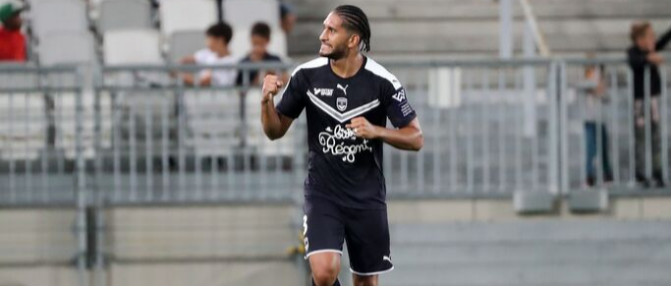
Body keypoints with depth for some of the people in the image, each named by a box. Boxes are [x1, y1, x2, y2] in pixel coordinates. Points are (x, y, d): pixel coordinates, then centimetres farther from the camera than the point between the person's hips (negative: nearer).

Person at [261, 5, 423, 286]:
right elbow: (275, 131, 3)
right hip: (322, 192, 0)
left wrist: (376, 131, -24)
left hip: (367, 196, 0)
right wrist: (267, 101, -17)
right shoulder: (307, 75, -6)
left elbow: (416, 138, -6)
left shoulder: (381, 81, -11)